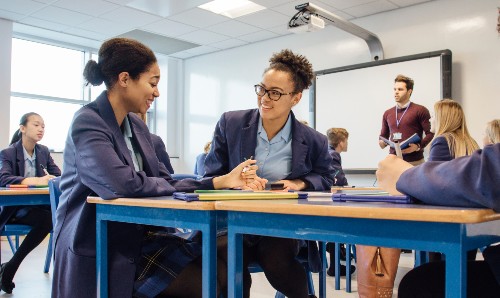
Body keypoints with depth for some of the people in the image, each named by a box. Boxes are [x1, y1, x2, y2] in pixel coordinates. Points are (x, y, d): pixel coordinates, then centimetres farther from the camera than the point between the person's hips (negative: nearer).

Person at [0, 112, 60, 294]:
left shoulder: (44, 152, 9)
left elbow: (59, 175, 4)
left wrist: (52, 180, -22)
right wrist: (36, 180, -39)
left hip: (39, 204, 5)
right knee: (48, 218, -33)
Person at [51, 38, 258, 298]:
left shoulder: (136, 125, 10)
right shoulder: (87, 123, -15)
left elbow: (164, 182, 8)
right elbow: (124, 185, -28)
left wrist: (222, 181, -2)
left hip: (139, 238, 7)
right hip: (98, 252, -7)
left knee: (227, 276, -9)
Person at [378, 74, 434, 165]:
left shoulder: (420, 110, -1)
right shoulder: (388, 113, 15)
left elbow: (431, 133, -6)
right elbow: (383, 135, 24)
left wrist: (418, 146, -20)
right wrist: (382, 142, 1)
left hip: (414, 161, -4)